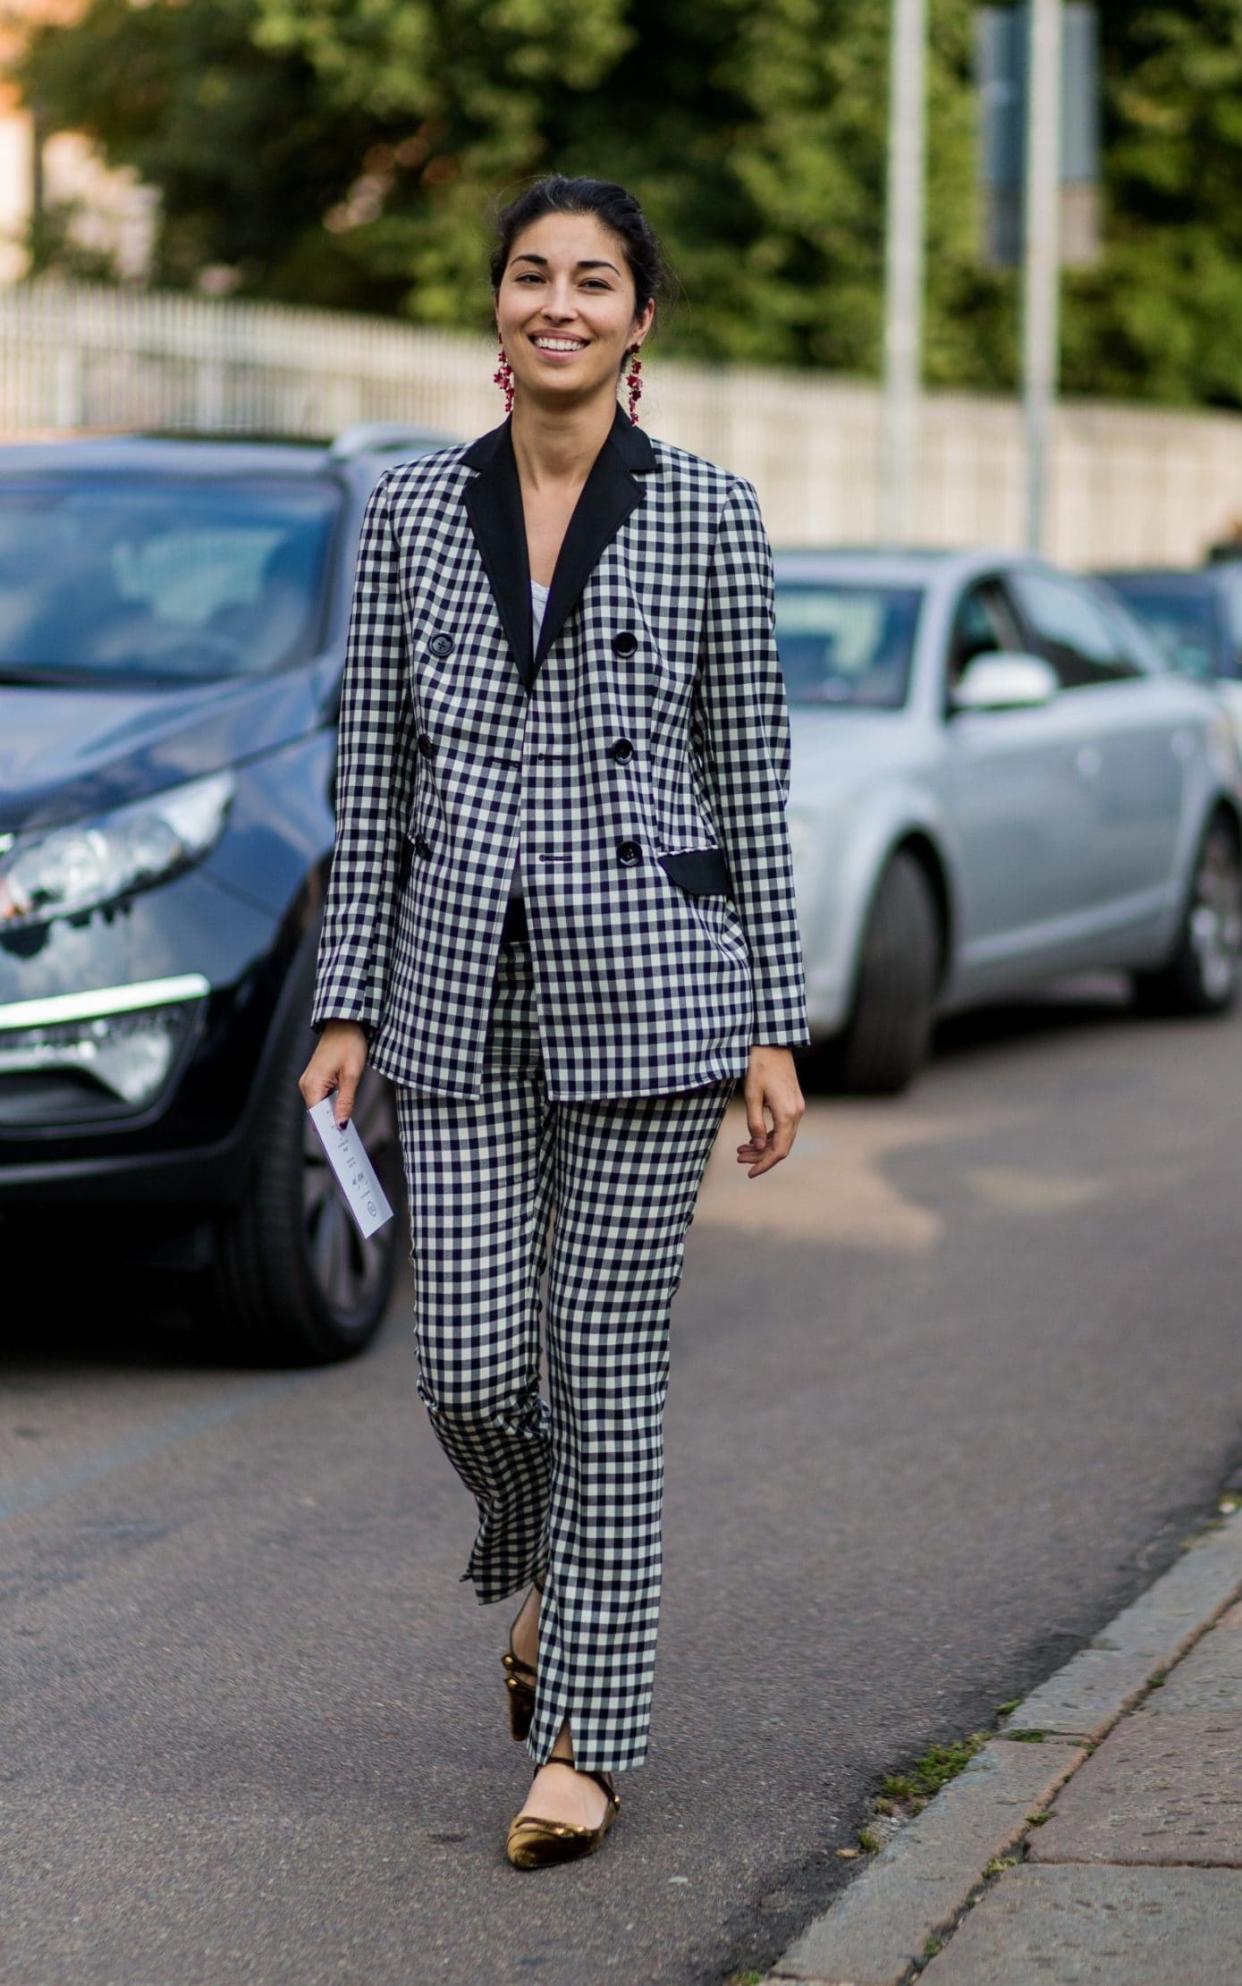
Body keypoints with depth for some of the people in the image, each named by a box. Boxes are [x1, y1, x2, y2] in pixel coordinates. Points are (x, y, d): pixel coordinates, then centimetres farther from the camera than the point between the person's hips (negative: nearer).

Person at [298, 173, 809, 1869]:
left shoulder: (708, 513, -1)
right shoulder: (413, 509, 6)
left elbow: (751, 774, 1)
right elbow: (374, 771, 7)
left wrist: (775, 1030, -1)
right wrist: (349, 1006, 3)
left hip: (645, 983, -2)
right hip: (462, 989, 2)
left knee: (606, 1370, 0)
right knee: (469, 1371, 0)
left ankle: (583, 1741, 11)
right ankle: (542, 1567, 34)